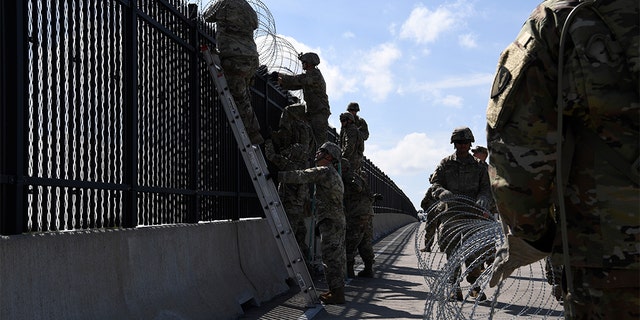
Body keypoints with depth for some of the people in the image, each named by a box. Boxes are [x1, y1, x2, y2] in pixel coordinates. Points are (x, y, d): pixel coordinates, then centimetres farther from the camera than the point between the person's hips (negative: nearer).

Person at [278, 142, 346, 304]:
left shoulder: (324, 171, -11)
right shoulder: (335, 174, 22)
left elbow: (301, 176, -20)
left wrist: (278, 176, -19)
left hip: (330, 221, -10)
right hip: (339, 220, 10)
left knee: (331, 257, -8)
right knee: (337, 256, 12)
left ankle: (337, 293, -8)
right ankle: (337, 290, 18)